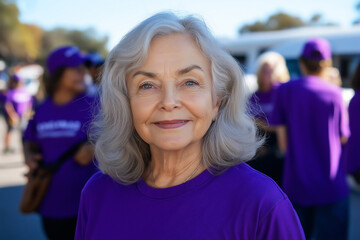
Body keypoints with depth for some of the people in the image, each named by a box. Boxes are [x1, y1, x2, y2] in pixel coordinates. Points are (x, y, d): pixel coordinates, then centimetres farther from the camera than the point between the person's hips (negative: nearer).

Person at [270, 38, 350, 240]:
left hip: (296, 184, 2)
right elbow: (343, 137, 4)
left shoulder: (286, 90, -1)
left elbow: (283, 140, -2)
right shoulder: (335, 93, -4)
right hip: (331, 186, -2)